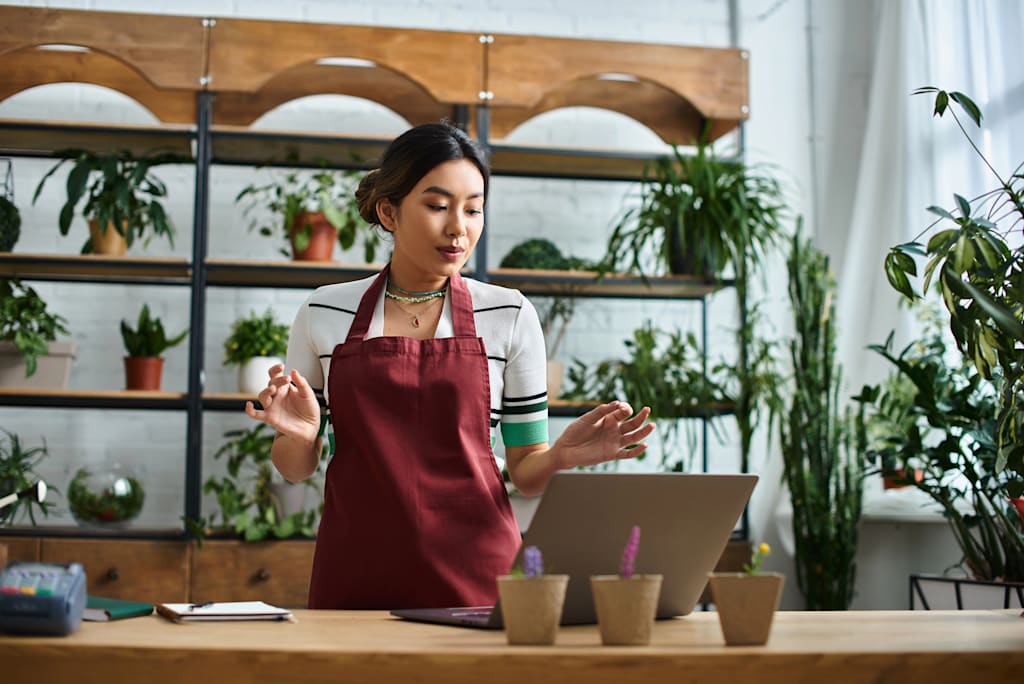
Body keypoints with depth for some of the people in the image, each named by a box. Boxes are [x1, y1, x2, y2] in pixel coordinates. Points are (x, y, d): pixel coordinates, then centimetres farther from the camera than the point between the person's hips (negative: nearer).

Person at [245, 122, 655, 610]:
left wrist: (562, 455, -15)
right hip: (357, 575, 1)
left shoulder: (510, 315, 2)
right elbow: (297, 468, 11)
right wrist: (297, 435, -10)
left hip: (477, 574, 0)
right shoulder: (323, 314, 4)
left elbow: (525, 471, 6)